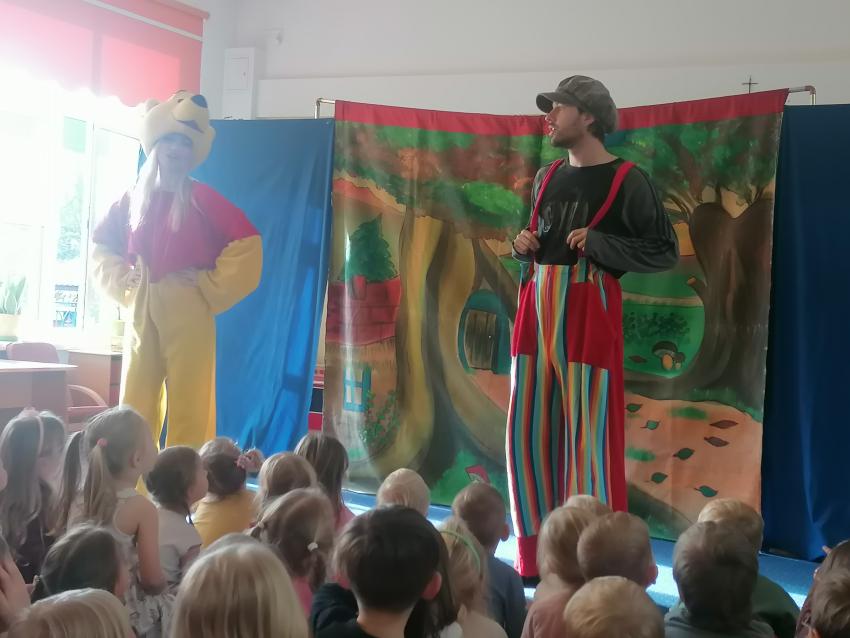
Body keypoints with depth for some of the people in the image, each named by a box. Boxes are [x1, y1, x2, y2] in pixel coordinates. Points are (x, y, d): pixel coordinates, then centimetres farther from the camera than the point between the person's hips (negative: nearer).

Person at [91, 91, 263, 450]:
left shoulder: (201, 199, -3)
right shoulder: (134, 198, 10)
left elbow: (247, 243, -8)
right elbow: (101, 243, 23)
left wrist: (211, 285, -7)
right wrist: (122, 280, 8)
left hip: (188, 311, -4)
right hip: (142, 311, 4)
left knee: (189, 404, -4)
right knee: (135, 405, 5)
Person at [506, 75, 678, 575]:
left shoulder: (626, 180, -3)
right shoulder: (547, 177, 16)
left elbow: (666, 250, -6)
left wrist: (599, 243, -15)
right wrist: (526, 246, 5)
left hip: (588, 310, -6)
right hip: (537, 305, 7)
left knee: (588, 432, -6)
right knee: (529, 430, 5)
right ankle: (537, 555, 16)